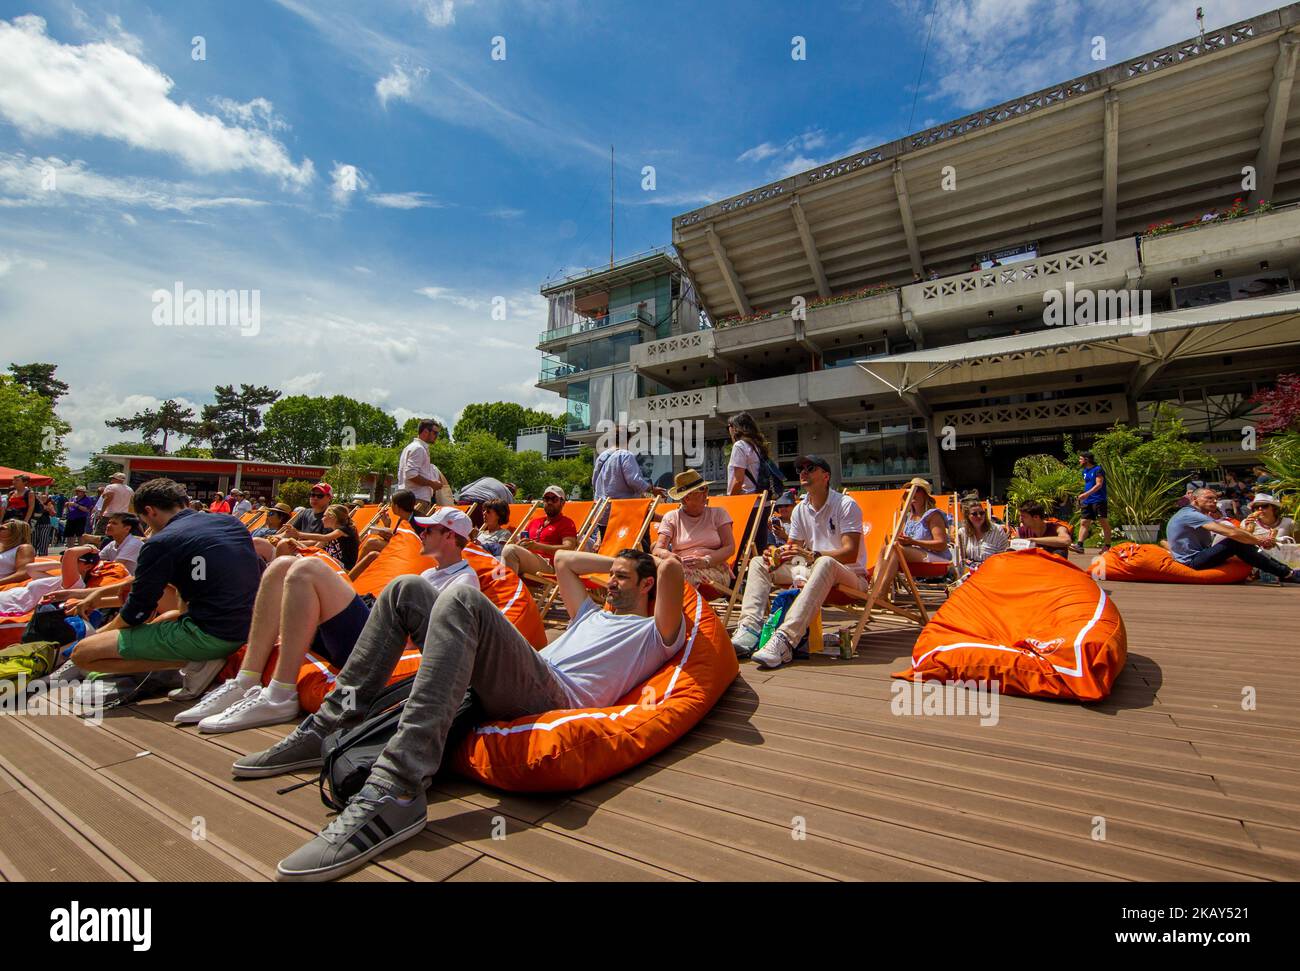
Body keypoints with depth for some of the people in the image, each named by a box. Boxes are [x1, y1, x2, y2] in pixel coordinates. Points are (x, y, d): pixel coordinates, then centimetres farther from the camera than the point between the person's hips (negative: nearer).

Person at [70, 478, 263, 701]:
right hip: (247, 630, 8)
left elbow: (138, 611, -1)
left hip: (208, 633, -8)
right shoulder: (230, 522, 9)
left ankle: (193, 662, -8)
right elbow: (261, 572, 20)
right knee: (160, 622, 34)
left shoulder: (161, 542, -8)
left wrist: (101, 632, 20)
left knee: (82, 654, 2)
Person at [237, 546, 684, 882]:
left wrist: (652, 561, 17)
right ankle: (332, 724, 4)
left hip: (559, 695, -9)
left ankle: (397, 789, -40)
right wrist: (616, 561, 44)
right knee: (406, 589, 5)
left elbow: (671, 568, -5)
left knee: (461, 600, -34)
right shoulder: (593, 614, 37)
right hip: (506, 687, 9)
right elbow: (562, 558, 44)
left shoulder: (656, 631, 13)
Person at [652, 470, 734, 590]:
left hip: (715, 569, -1)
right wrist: (667, 554, -26)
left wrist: (706, 561, -17)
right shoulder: (671, 517, 13)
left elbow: (730, 547, 3)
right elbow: (657, 549, 1)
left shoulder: (718, 513, 15)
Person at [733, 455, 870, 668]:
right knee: (758, 563, -4)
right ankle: (750, 628, -27)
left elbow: (850, 554, -20)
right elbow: (794, 550, 11)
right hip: (811, 571, 7)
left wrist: (811, 555, -35)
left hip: (849, 576, -6)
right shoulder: (800, 510, 9)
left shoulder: (846, 505, -9)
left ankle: (785, 639, -50)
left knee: (825, 563, -41)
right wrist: (778, 555, -13)